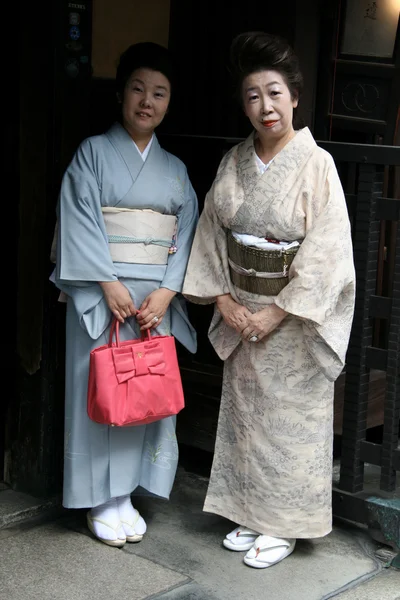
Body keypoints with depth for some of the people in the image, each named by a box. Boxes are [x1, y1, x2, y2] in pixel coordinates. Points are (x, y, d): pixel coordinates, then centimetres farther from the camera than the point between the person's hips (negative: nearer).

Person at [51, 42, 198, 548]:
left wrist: (166, 292, -9)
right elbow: (81, 221, -9)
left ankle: (128, 495, 19)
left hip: (158, 298, 4)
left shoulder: (175, 169, 12)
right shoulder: (94, 152, 1)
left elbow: (186, 234, 5)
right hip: (103, 294, -3)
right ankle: (102, 501, 13)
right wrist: (110, 284, -17)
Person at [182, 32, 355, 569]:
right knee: (244, 413, 13)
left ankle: (285, 524, 20)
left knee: (291, 420, 5)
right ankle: (251, 514, 29)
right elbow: (211, 235, 7)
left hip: (293, 319, -5)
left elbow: (326, 250, -17)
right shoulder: (233, 163, 4)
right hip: (242, 314, 5)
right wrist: (226, 302, -5)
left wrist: (276, 314, -17)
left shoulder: (316, 164, -13)